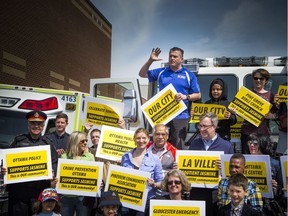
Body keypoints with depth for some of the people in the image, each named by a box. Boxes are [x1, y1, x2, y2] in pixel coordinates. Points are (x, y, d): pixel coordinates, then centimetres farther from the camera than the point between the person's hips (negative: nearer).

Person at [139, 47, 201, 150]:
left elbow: (198, 95, 6)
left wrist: (185, 97, -13)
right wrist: (150, 60, 1)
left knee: (179, 146, -3)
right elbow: (142, 74, 14)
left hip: (180, 116, -2)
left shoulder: (189, 75, 6)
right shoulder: (161, 72, 13)